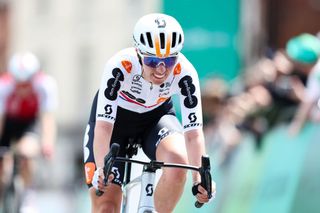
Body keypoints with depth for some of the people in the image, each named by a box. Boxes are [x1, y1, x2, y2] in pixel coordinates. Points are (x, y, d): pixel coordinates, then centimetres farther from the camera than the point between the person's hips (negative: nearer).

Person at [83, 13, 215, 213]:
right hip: (116, 118, -1)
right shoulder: (119, 66, -36)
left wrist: (200, 177, -45)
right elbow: (103, 125, -38)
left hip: (156, 116, 1)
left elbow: (193, 132, -31)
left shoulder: (184, 73, -30)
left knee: (178, 160, -32)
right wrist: (101, 168, -54)